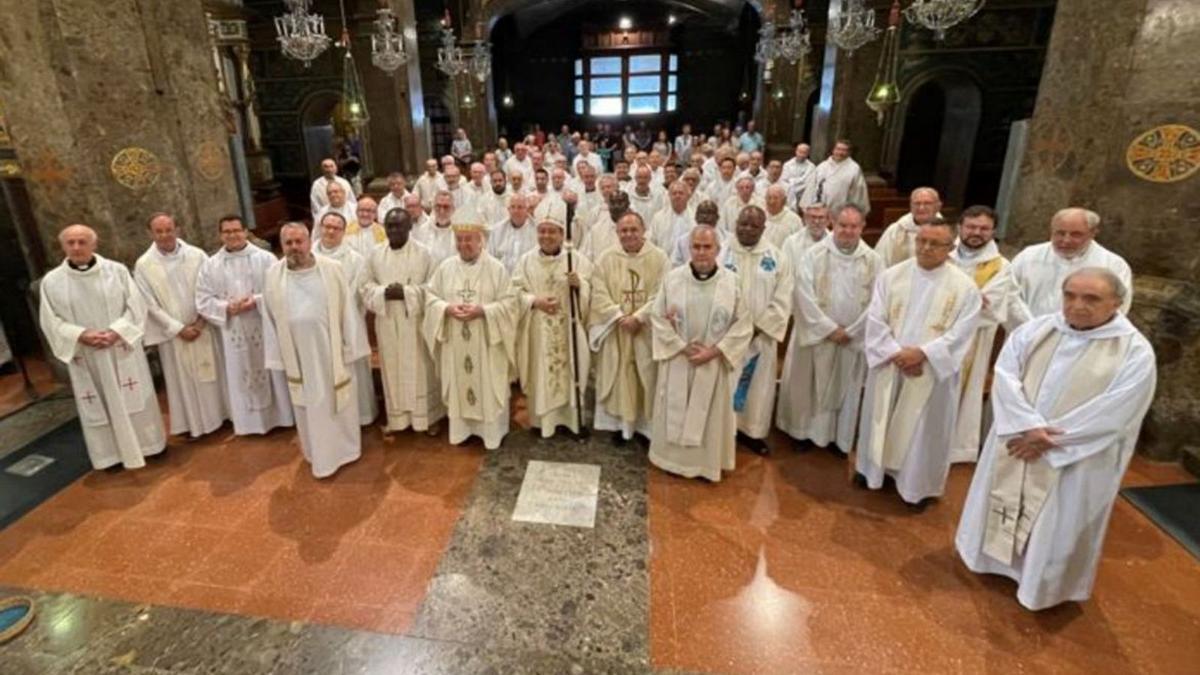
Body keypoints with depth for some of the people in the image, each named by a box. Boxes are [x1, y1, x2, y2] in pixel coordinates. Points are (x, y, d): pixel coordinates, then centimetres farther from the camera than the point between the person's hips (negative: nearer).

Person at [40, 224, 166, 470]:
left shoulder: (117, 270, -4)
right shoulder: (51, 281, -2)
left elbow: (136, 306, -3)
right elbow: (50, 322, 0)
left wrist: (116, 331, -16)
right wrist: (81, 335, -16)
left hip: (122, 350, 0)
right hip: (86, 357, 1)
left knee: (135, 399, 9)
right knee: (100, 405, 9)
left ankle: (147, 442, 24)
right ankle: (112, 453, 21)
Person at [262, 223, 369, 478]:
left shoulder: (332, 269, -7)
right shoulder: (272, 275, -1)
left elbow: (347, 308, -4)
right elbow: (270, 318, 4)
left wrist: (351, 346, -4)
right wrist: (277, 356, 4)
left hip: (331, 350, -1)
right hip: (298, 353, 2)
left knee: (339, 400, 12)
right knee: (310, 406, 13)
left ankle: (345, 448, 31)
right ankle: (321, 456, 29)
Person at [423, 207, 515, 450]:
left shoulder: (496, 268, -5)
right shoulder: (445, 267, 4)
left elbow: (507, 304, -7)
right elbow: (430, 296, 6)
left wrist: (482, 311, -21)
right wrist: (447, 308, -14)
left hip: (486, 342, -3)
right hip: (455, 342, 3)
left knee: (488, 386, 5)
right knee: (459, 383, 11)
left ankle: (492, 431, 19)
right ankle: (461, 428, 26)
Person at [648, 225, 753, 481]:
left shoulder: (732, 281, -7)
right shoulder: (673, 278, -5)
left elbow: (743, 326, -5)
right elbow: (658, 317, -3)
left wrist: (714, 351, -14)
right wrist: (682, 347, -12)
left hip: (715, 364, 0)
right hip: (677, 361, 1)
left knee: (711, 414, 12)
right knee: (675, 411, 12)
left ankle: (708, 463, 30)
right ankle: (674, 459, 31)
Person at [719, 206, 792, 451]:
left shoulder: (777, 258, -1)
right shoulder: (721, 254, -4)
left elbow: (782, 300, -3)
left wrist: (759, 326, -12)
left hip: (762, 335, 2)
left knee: (758, 385, 12)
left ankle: (754, 431, 29)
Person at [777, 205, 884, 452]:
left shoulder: (873, 260, -2)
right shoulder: (812, 254, -8)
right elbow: (804, 296, -14)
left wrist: (850, 331, -10)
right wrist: (830, 328, -15)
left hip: (854, 339, 2)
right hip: (815, 334, -2)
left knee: (845, 389, 14)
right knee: (807, 385, 10)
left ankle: (840, 437, 31)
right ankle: (803, 431, 28)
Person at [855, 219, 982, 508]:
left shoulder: (965, 287, -7)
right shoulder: (891, 275, -2)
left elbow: (960, 334, -10)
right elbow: (876, 320, -5)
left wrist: (922, 353, -21)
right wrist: (897, 354, -15)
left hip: (933, 372, -2)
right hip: (888, 365, 2)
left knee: (925, 428, 10)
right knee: (881, 419, 16)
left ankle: (919, 485, 28)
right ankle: (874, 467, 37)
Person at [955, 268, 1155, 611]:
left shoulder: (1135, 351, -12)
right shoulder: (1034, 330, -3)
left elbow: (1112, 415, -17)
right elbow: (1005, 377, -9)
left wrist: (1046, 438, -18)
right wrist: (1029, 426, -22)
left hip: (1074, 460, -3)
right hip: (1015, 443, 3)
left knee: (1059, 526, 12)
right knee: (1007, 507, 18)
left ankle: (1045, 584, 33)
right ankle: (999, 555, 41)